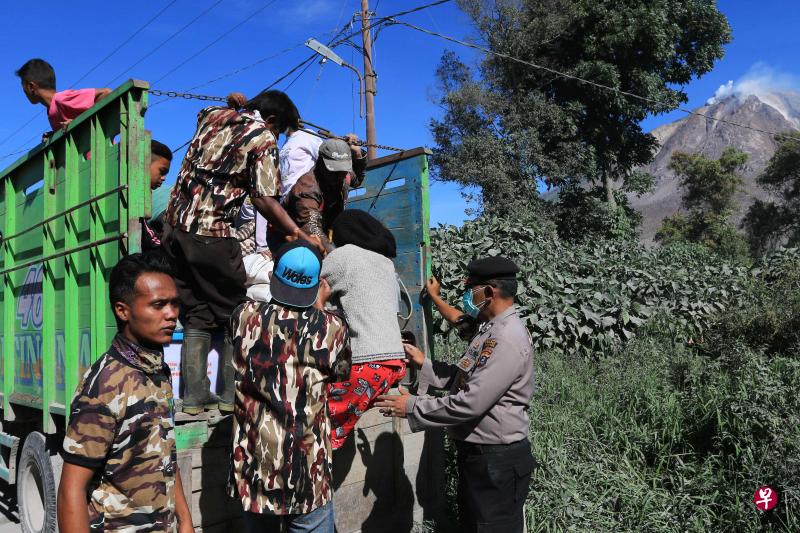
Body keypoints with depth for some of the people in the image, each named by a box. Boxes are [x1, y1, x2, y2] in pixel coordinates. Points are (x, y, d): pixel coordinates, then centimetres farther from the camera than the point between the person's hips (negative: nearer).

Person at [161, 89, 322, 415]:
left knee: (196, 317, 12)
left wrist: (237, 106, 50)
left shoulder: (213, 114, 14)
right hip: (213, 235, -7)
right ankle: (231, 394, 9)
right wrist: (301, 236, -10)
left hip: (176, 226, 7)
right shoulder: (263, 139, -5)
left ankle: (194, 396, 13)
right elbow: (265, 201, -14)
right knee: (234, 315, 8)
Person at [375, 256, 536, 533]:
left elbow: (470, 403, -28)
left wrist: (412, 407, -19)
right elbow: (463, 377, 18)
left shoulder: (507, 339, -25)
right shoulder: (490, 330, 10)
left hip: (497, 461, -10)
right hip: (475, 454, 10)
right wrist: (424, 363, 8)